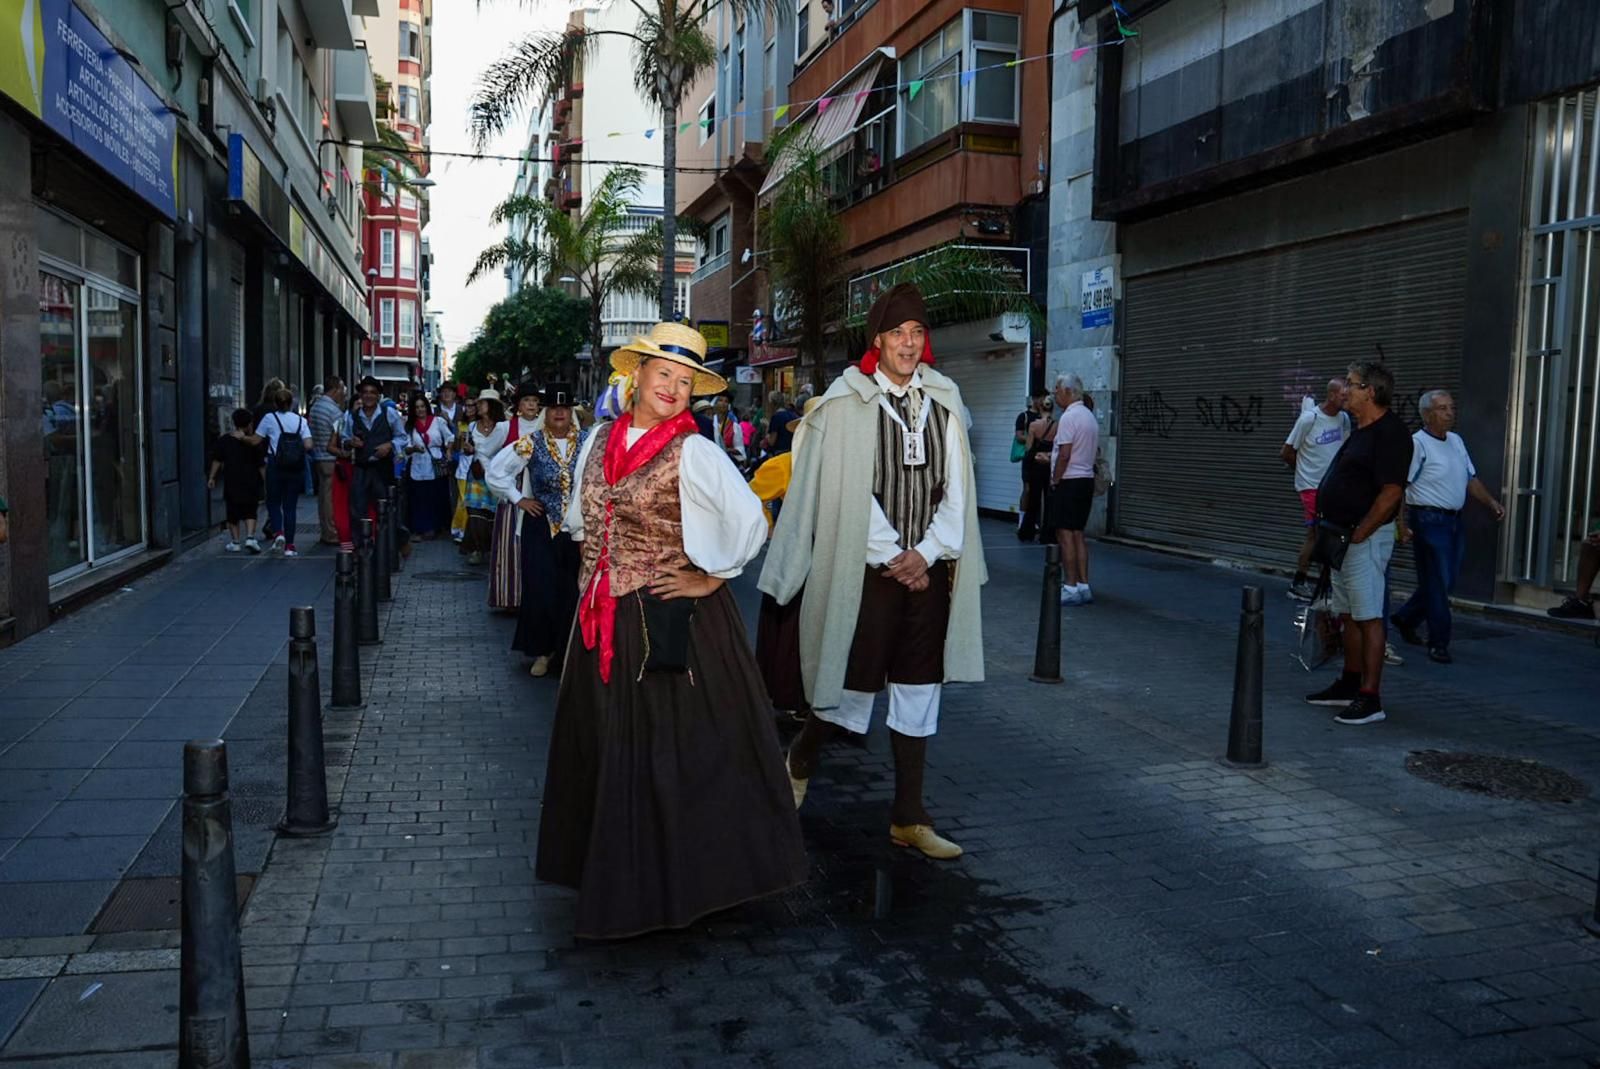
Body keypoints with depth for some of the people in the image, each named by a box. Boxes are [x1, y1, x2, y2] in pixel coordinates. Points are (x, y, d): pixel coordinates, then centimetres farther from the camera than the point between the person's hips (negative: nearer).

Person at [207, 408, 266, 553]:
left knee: (233, 514, 9)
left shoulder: (224, 440, 2)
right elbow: (261, 465, -2)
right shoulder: (256, 442, -3)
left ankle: (235, 542, 10)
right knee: (250, 512, 6)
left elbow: (217, 460, 0)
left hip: (231, 483, 1)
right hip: (250, 482, -1)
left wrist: (212, 477, 4)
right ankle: (250, 537, -12)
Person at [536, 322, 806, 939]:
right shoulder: (600, 440, 8)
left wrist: (711, 577, -13)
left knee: (671, 749, 1)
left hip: (671, 619, -6)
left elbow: (749, 519, -18)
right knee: (605, 743, 14)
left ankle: (673, 883, 18)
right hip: (605, 619, 7)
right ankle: (615, 874, 31)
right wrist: (597, 565, 13)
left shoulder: (692, 453, -11)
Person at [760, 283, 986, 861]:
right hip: (868, 569, -4)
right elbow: (846, 492, -8)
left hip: (929, 569, 4)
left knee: (918, 692, 8)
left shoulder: (943, 402, 7)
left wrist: (926, 553, -6)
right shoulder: (847, 402, -5)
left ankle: (909, 818, 20)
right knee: (856, 685, 0)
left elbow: (955, 488, 6)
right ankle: (801, 757, 31)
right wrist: (892, 558, -9)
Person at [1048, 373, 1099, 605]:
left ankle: (1071, 587, -5)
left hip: (1068, 481, -9)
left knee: (1065, 534, -5)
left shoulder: (1069, 416, -15)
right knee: (1078, 534, 12)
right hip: (1086, 479, 9)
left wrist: (1054, 480, -10)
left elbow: (1064, 455, -20)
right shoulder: (1090, 416, 14)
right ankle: (1083, 586, 13)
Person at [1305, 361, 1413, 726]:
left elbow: (1391, 491, -21)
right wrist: (1331, 530, 16)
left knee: (1368, 617, -7)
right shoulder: (1360, 431, 14)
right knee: (1348, 615, 16)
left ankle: (1370, 698, -4)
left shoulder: (1390, 433, -16)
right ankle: (1350, 685, 26)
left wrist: (1358, 534, -19)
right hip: (1343, 537, 10)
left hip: (1365, 538, -10)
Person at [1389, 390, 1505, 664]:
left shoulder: (1456, 441, 15)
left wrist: (1491, 502, 6)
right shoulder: (1417, 443, -11)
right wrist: (1402, 523, -23)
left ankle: (1405, 619, 31)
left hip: (1454, 521, 8)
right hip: (1429, 520, -8)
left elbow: (1471, 479, 21)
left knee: (1444, 582, 13)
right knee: (1436, 583, -4)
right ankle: (1438, 643, 4)